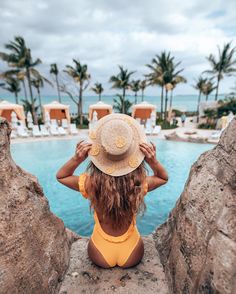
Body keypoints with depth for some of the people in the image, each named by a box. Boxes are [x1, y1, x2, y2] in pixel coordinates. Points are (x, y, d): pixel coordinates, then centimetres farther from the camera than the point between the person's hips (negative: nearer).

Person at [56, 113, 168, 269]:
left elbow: (60, 176, -8)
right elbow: (164, 178, -5)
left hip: (100, 256, 1)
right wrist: (154, 162, -25)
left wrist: (76, 159, -27)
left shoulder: (91, 184, -31)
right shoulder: (139, 184, -30)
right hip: (132, 257, 0)